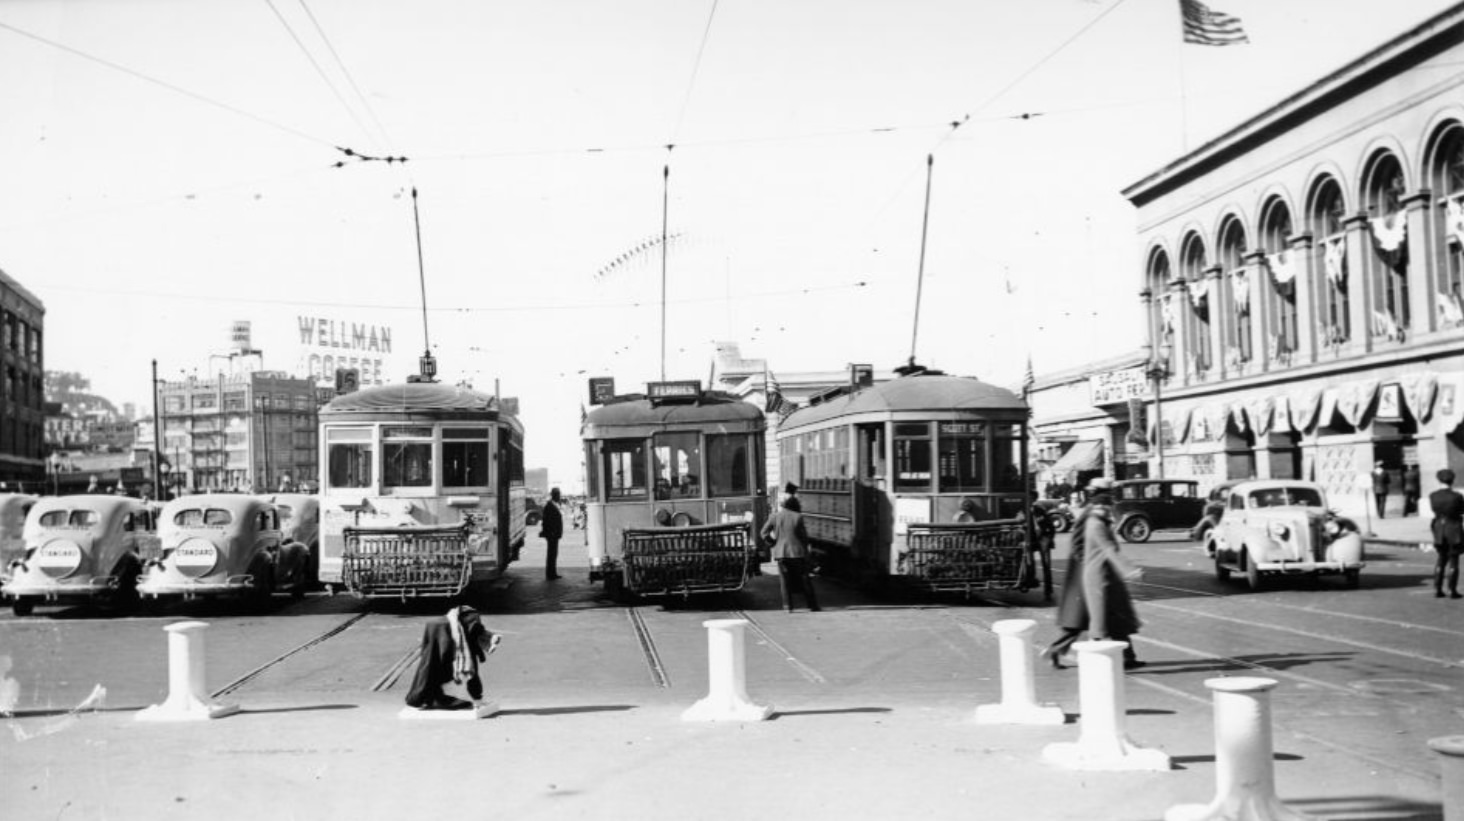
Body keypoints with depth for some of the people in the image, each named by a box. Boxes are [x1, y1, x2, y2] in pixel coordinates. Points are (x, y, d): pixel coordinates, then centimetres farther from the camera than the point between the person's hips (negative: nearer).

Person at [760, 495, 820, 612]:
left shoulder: (774, 517, 2)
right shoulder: (797, 517, -6)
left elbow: (764, 533, 0)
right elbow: (804, 536, -3)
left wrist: (775, 542, 10)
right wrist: (805, 548, 12)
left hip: (781, 553, 2)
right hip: (797, 552, -2)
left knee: (786, 581, 7)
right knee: (804, 580, 5)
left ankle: (788, 606, 1)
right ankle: (813, 605, 8)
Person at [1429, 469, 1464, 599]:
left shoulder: (1433, 496, -6)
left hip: (1439, 528, 4)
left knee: (1440, 559, 16)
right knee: (1453, 560, 6)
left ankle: (1437, 589, 12)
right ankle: (1452, 590, 5)